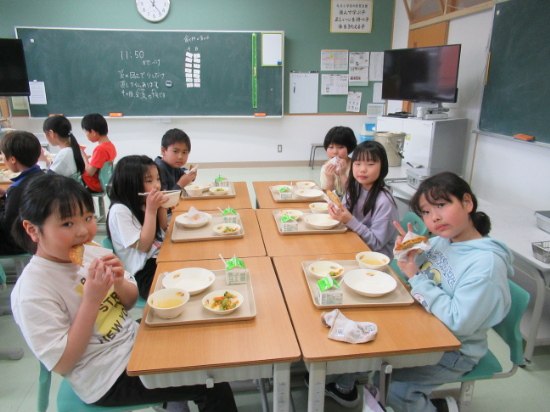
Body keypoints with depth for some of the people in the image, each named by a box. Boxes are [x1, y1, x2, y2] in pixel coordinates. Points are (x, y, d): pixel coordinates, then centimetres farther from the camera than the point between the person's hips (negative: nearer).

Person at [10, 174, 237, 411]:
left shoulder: (90, 251, -4)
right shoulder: (32, 293, -22)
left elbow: (130, 302, 6)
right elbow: (61, 364, -20)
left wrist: (119, 282, -17)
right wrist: (91, 300, -28)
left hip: (134, 342, 7)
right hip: (108, 382, -6)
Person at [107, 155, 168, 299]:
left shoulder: (144, 203, 9)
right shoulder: (119, 211, -14)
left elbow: (163, 228, 19)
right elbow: (143, 246, -16)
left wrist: (160, 206, 2)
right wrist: (151, 210, -19)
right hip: (144, 273, -7)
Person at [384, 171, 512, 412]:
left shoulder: (487, 263, -25)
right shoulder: (439, 241, -4)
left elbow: (458, 323, -27)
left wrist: (416, 278, -24)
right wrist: (407, 255, -13)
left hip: (454, 351, -6)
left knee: (390, 386, -14)